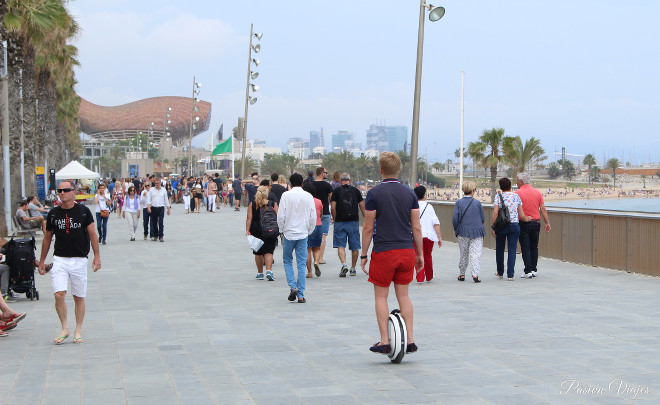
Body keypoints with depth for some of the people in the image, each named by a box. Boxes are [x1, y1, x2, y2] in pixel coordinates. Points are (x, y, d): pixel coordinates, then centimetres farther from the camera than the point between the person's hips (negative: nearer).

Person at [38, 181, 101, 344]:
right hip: (59, 259, 1)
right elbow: (47, 238, 15)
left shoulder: (83, 211, 1)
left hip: (79, 260, -1)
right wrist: (42, 261, 16)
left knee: (79, 297, 5)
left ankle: (78, 330, 17)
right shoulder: (53, 214, 6)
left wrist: (97, 256, -4)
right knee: (59, 294, -12)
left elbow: (92, 234, 3)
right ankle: (64, 328, 3)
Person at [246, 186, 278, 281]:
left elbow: (249, 218, -6)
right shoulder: (273, 204, -2)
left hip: (256, 232, 1)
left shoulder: (252, 205, -1)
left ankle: (260, 273, 20)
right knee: (269, 251, 1)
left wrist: (247, 230, -7)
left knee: (258, 253, 12)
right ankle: (269, 271, -17)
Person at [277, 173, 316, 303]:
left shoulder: (286, 195, -6)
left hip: (289, 233, -2)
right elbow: (313, 217, 2)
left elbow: (281, 216, -8)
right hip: (303, 234, 2)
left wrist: (282, 229, 8)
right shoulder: (308, 196, 1)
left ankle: (293, 286, -4)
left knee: (287, 261, 14)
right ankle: (300, 295, 3)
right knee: (301, 264, 4)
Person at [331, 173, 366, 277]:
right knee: (355, 247, 10)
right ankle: (353, 268, 17)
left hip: (340, 222, -2)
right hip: (354, 222, 2)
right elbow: (362, 207, 4)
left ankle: (344, 265, -20)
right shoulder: (356, 191, 5)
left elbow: (333, 208, -6)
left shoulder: (336, 191, -1)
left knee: (340, 245, 0)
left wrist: (335, 219, 8)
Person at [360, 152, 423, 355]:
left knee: (381, 296, 7)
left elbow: (368, 228, -6)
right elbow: (416, 228, 5)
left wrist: (363, 255, 1)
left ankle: (384, 342, 3)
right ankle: (410, 340, 10)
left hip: (383, 252, -4)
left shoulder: (374, 193, -7)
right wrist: (420, 254, 13)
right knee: (403, 295, 13)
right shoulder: (409, 193, 5)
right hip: (407, 251, 4)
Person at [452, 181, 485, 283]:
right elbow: (483, 218, 5)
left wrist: (456, 230, 9)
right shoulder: (477, 203, -2)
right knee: (476, 254, -3)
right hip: (477, 232, -1)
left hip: (463, 232, 1)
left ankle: (461, 274, 20)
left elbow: (455, 218, -6)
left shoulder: (458, 203, -2)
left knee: (463, 254, 12)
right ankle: (475, 274, -15)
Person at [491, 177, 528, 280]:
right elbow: (521, 215, 2)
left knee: (499, 249, 15)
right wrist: (527, 219, 24)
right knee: (512, 250, 2)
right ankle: (510, 274, -5)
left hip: (501, 226, -1)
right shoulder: (516, 196, 4)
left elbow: (495, 213, -11)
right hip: (515, 225, 1)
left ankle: (500, 272, 27)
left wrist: (493, 227, -8)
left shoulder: (498, 196, -2)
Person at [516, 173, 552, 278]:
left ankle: (528, 271, -5)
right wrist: (547, 223, 5)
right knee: (534, 247, 13)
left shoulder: (518, 193, -8)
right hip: (536, 222, 4)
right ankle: (534, 270, 16)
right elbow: (543, 209, 3)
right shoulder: (537, 192, 5)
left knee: (525, 248, -1)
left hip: (524, 223, -4)